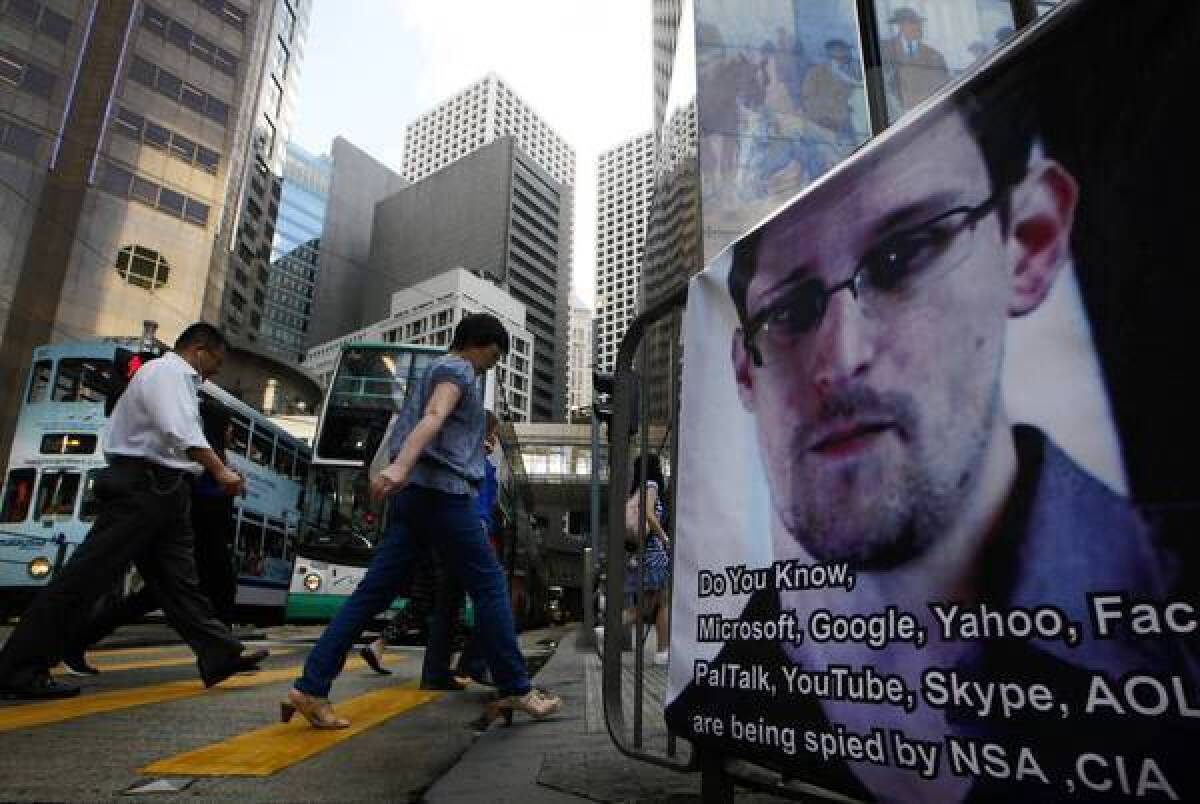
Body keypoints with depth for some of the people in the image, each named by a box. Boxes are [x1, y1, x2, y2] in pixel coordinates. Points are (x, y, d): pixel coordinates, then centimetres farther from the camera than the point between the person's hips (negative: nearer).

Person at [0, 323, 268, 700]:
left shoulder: (174, 377, 22)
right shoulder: (168, 370, -8)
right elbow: (181, 432, -24)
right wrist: (221, 471, -27)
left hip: (161, 490, 11)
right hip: (143, 485, -11)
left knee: (178, 580, 7)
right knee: (88, 575, -5)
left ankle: (222, 655, 10)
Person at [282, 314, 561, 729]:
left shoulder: (434, 370, 26)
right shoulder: (457, 369, -3)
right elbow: (433, 418, -22)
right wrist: (399, 467, -36)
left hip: (412, 493, 9)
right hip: (440, 491, -9)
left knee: (373, 592, 5)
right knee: (489, 586, -3)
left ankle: (310, 688, 3)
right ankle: (516, 690, 3)